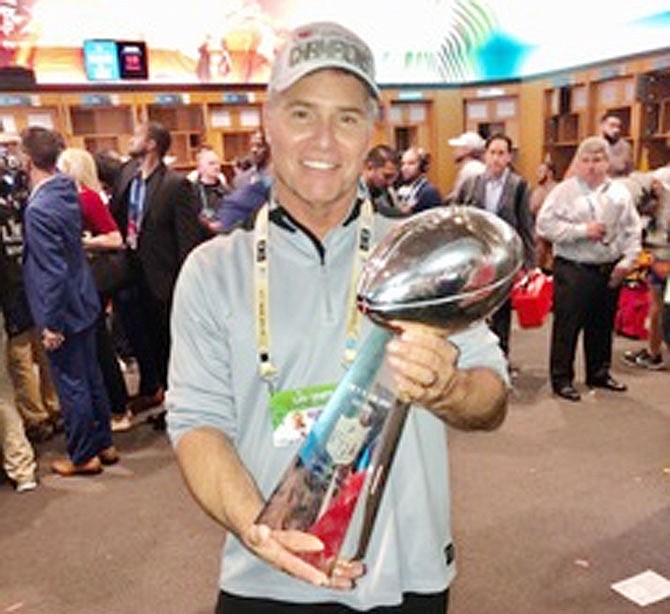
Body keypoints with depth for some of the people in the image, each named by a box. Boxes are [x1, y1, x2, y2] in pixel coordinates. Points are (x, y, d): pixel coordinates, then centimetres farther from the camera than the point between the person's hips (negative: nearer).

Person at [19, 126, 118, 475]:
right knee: (90, 377, 17)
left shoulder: (39, 208, -23)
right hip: (83, 302, 8)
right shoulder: (67, 190, 2)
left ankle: (83, 456, 20)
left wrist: (51, 324, -16)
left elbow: (52, 272, -23)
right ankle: (103, 444, 31)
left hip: (62, 310, -8)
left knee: (71, 385, 5)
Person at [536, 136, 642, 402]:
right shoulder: (563, 191, -5)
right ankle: (561, 378, 12)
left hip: (609, 271, 5)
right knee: (567, 327, 1)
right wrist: (582, 231, -16)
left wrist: (627, 261, -2)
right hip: (573, 270, -4)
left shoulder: (619, 192, 8)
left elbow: (632, 230, 9)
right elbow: (545, 225, -13)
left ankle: (599, 373, 32)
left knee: (602, 326, 16)